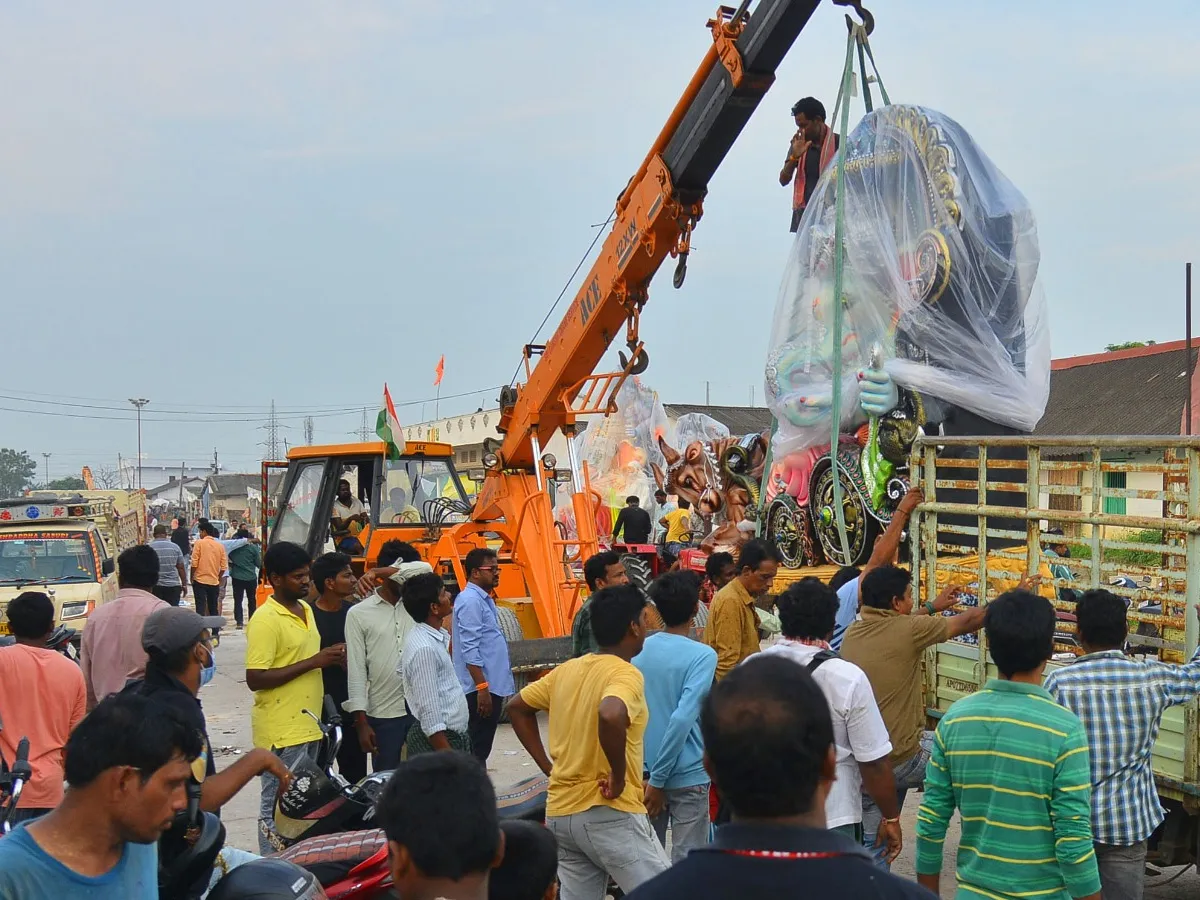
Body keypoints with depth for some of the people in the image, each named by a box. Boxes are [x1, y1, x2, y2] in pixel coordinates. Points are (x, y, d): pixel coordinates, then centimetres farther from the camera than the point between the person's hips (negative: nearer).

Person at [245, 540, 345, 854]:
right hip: (281, 732, -9)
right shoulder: (265, 619, -17)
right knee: (278, 808, -1)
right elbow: (255, 679, -22)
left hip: (308, 726, 9)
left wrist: (331, 656, 3)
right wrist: (312, 662, -22)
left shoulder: (305, 609, 11)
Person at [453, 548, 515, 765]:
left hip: (492, 686, 10)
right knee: (476, 750, -5)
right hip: (481, 690, -10)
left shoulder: (484, 599, 16)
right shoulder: (470, 601, -15)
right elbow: (470, 650, -21)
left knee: (481, 749, 14)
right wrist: (482, 687, -24)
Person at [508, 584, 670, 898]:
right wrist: (619, 776, -22)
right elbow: (610, 716, -35)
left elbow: (517, 708, 19)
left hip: (561, 812, 7)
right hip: (610, 813, -7)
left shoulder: (567, 669, 9)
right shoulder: (625, 674, -14)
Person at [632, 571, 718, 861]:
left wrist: (649, 774, 8)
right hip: (687, 776, -5)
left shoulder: (639, 651, 2)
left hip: (643, 771, 5)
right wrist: (658, 779, -17)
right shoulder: (702, 656, -14)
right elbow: (683, 718, -22)